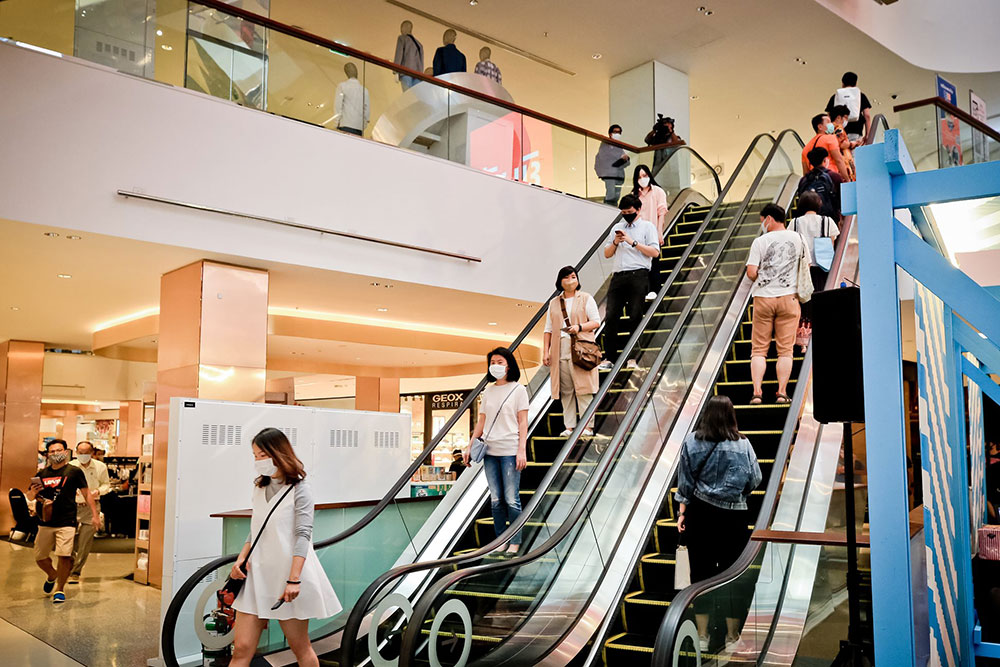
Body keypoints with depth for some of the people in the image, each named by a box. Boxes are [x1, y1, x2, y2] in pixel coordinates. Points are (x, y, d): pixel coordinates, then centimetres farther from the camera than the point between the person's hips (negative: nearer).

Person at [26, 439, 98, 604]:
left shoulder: (74, 471, 0)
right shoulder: (42, 474, 10)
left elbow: (86, 494, 4)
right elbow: (30, 497, 17)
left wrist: (95, 514, 0)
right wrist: (33, 492, -7)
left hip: (66, 523, -4)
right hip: (45, 523, 4)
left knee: (64, 556, -13)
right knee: (40, 557, 11)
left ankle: (59, 589, 5)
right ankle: (52, 576, 42)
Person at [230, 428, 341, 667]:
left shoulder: (299, 489, -6)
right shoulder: (260, 488, 14)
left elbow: (302, 535, -14)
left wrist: (294, 580, -22)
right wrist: (241, 559, 3)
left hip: (285, 575, -5)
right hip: (257, 573, 6)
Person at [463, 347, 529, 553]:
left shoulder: (518, 389, 0)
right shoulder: (488, 391, 12)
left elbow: (522, 422, -4)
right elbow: (481, 421, 16)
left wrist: (521, 451, -11)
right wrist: (471, 445, 10)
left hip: (510, 451, -5)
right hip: (490, 451, 5)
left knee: (511, 499, -3)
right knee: (495, 499, 8)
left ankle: (515, 541, 9)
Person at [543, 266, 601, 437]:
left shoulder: (586, 298, 7)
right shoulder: (554, 303, 17)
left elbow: (596, 322, 0)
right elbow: (548, 329, 16)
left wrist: (579, 327, -18)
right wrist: (545, 351, 7)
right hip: (560, 351, 4)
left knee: (583, 388, -7)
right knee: (566, 390, 4)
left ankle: (587, 426, -4)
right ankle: (569, 427, 8)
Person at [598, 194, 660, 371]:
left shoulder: (647, 226, 8)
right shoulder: (617, 227, 22)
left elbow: (655, 252, -4)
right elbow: (607, 254, 22)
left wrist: (633, 242, -8)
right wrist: (615, 243, 3)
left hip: (638, 275, -4)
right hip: (618, 276, 4)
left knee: (635, 317, -7)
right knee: (611, 316, -5)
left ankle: (633, 358, -2)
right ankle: (609, 358, -3)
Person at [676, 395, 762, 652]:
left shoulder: (691, 441, -5)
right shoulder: (742, 444, -7)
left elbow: (685, 482, -1)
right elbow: (755, 480, -2)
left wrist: (682, 513, 6)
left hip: (700, 513, 1)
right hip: (733, 516, -1)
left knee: (701, 572, 9)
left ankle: (702, 635, 16)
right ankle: (732, 635, 17)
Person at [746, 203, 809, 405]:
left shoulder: (760, 241, -4)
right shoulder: (798, 239, 5)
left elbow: (751, 272, -10)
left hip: (763, 298, -2)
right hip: (788, 297, 2)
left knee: (758, 349, 5)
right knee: (785, 349, 5)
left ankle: (757, 392, -3)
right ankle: (782, 392, 1)